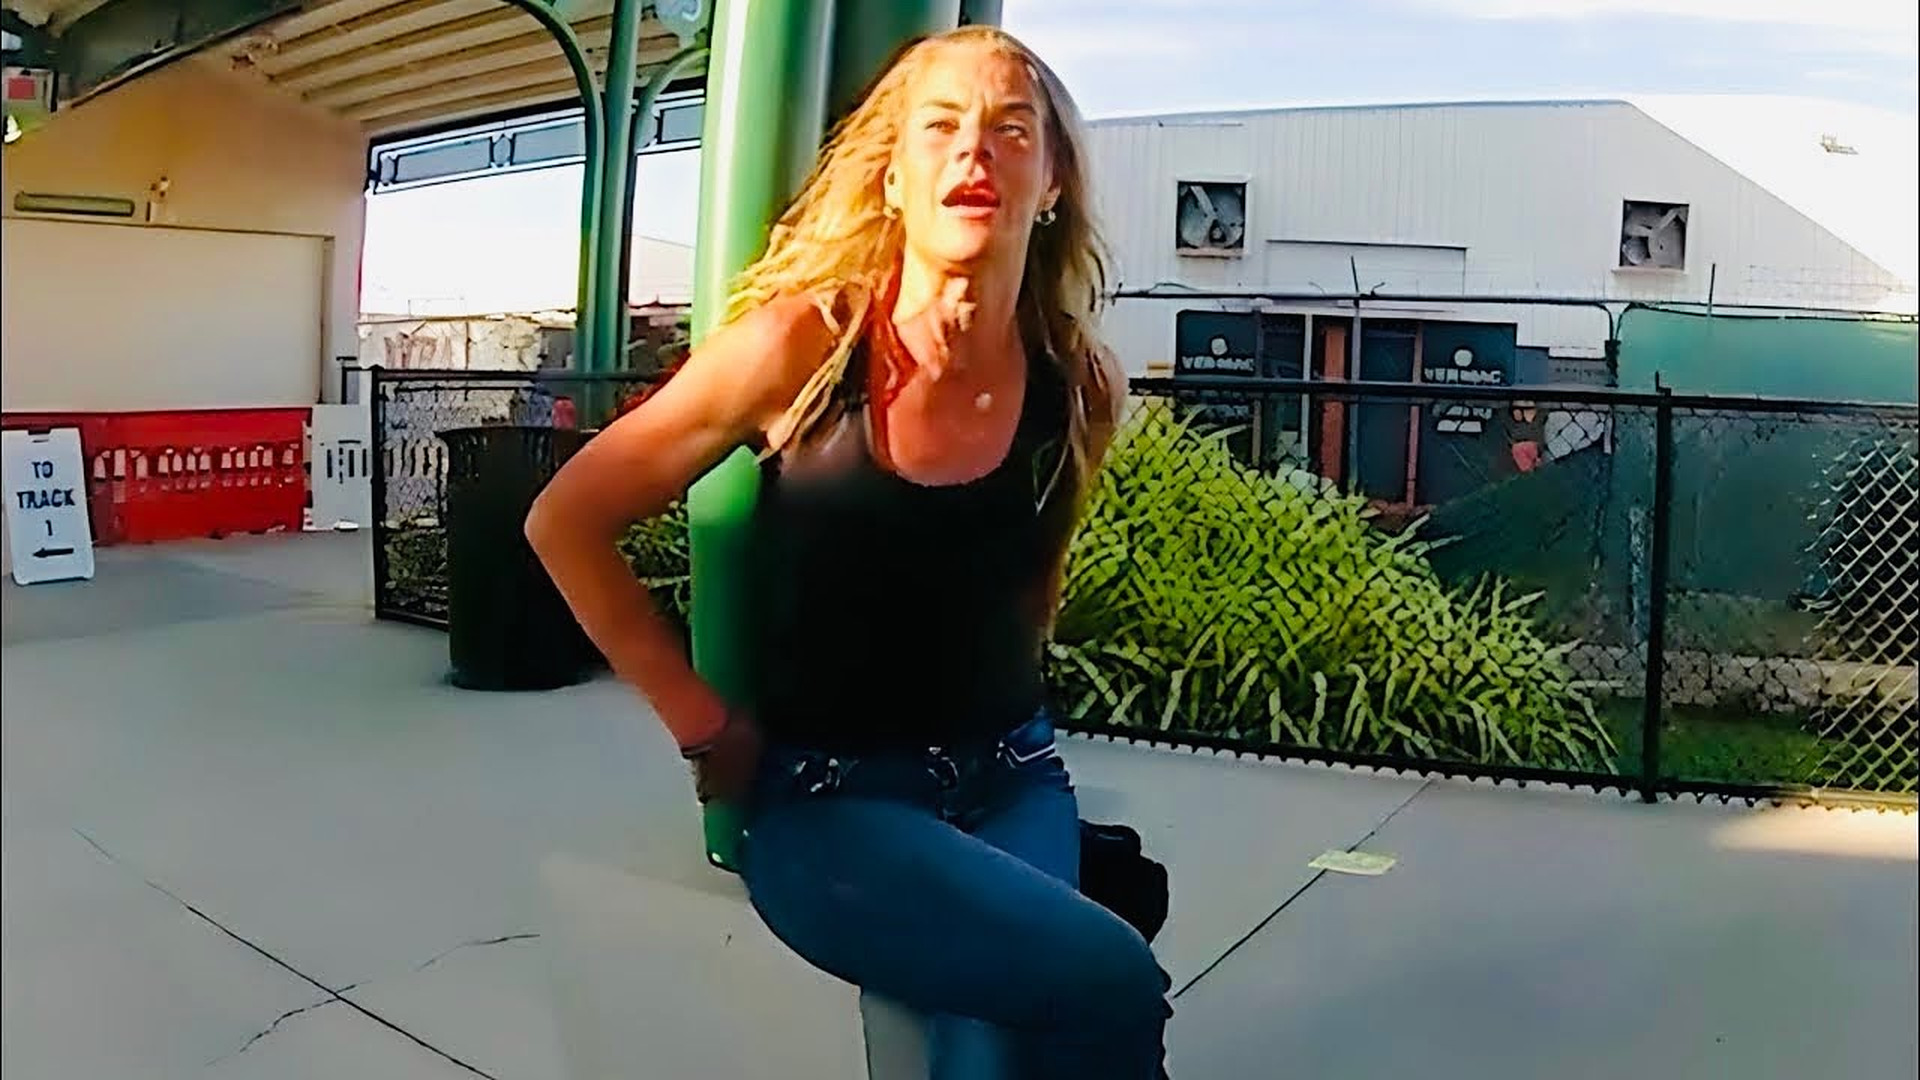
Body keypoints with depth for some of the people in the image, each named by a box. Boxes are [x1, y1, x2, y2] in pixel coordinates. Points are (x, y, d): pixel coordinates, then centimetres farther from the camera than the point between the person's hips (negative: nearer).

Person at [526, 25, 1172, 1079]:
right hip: (828, 795, -3)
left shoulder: (1078, 386, -2)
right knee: (1111, 984, -23)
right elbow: (565, 523, -6)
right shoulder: (803, 341, -13)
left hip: (1010, 777, 3)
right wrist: (700, 723, -7)